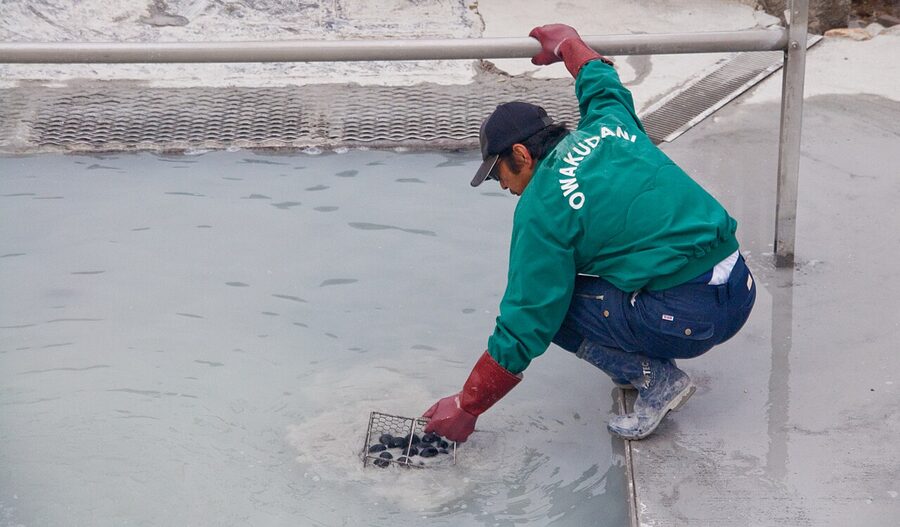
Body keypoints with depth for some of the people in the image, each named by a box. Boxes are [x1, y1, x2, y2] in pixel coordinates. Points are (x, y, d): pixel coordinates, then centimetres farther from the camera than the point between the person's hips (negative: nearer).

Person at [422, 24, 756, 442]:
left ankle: (654, 378, -2)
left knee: (550, 305, 4)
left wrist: (466, 407, 4)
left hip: (690, 320, -9)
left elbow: (525, 328, -6)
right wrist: (567, 43, 55)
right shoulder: (610, 123, 9)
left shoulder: (541, 210, -8)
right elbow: (601, 83, 37)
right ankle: (637, 360, 17)